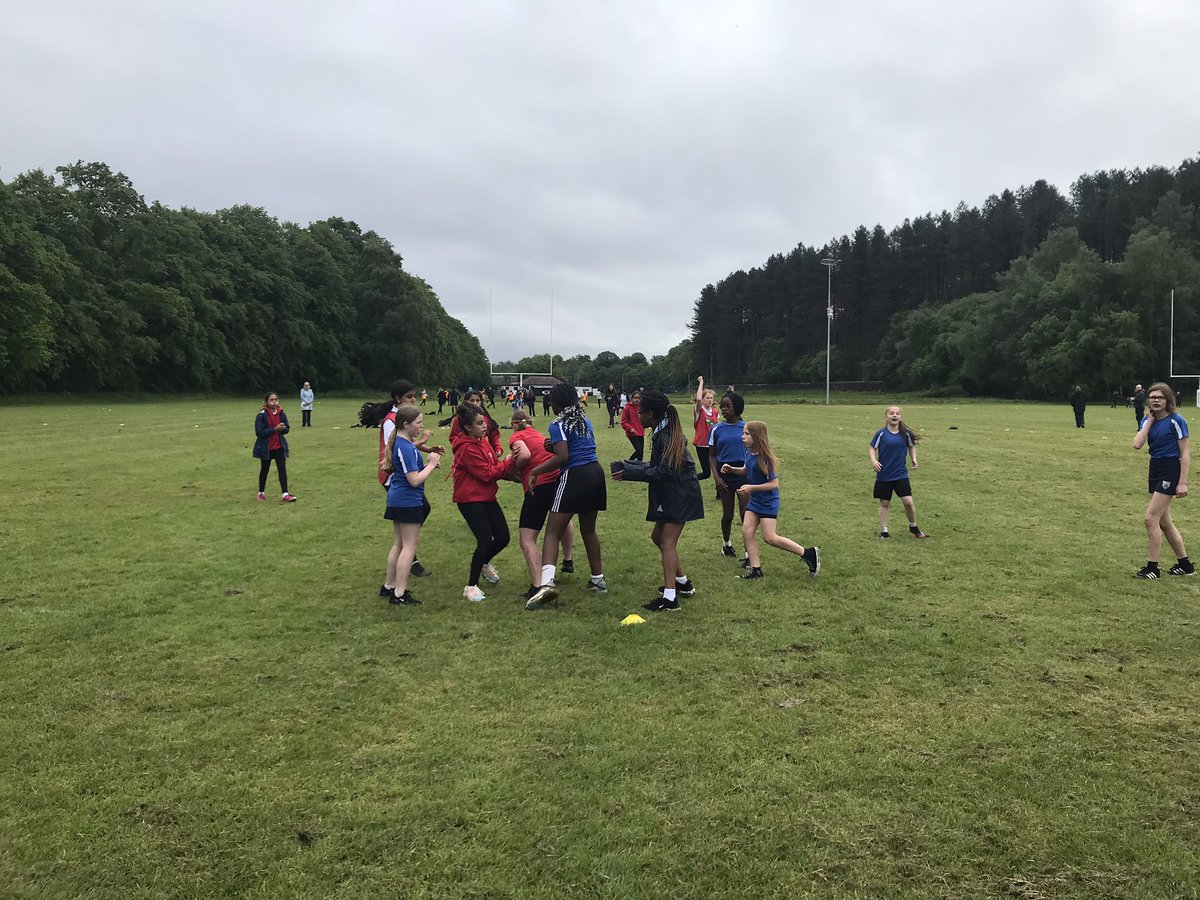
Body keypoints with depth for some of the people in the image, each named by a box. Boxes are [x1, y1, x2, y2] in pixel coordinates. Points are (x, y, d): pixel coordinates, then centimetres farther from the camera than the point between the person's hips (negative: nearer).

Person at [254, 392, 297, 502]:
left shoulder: (281, 413, -1)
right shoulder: (262, 415, -15)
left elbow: (287, 428, 6)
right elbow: (259, 432, -20)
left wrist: (283, 428, -18)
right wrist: (274, 429, -26)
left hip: (279, 446, 3)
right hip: (266, 448, -3)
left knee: (282, 469, -5)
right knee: (264, 470, 12)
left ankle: (285, 494, -6)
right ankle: (261, 493, 30)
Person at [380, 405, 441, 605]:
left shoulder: (400, 443, 9)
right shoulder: (406, 448, -21)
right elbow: (415, 480, -23)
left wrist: (427, 464, 6)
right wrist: (431, 464, -12)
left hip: (398, 500, 10)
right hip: (408, 502, -10)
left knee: (398, 545, 17)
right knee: (409, 546, -3)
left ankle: (389, 586, 26)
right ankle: (400, 594, 0)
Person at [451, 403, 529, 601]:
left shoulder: (483, 441, 10)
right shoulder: (467, 448, -18)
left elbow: (496, 467, 10)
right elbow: (487, 473, -19)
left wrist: (512, 467, -8)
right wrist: (511, 462, -15)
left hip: (487, 497, 9)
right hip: (470, 499, -9)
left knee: (503, 538, 5)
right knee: (485, 540, -15)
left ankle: (484, 563, 37)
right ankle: (471, 587, 0)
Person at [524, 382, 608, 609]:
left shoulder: (559, 424, -8)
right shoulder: (584, 419, 15)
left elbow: (562, 457, -19)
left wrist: (535, 470, -10)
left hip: (574, 477, -7)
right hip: (596, 473, 7)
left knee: (553, 533, -7)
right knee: (588, 529, 23)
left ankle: (547, 583, -25)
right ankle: (598, 580, 32)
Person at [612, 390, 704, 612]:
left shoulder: (666, 436, -20)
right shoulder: (661, 432, 10)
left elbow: (663, 472, -24)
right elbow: (656, 467, 14)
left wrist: (629, 473, -21)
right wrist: (628, 465, 8)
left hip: (680, 495, -10)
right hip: (670, 494, 10)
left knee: (667, 542, -11)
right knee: (658, 537, 17)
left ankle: (670, 598, -11)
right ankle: (683, 582, 29)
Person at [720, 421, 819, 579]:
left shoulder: (764, 458, -24)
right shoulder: (749, 453, -1)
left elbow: (774, 484, -22)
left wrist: (751, 488, -25)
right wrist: (732, 469, 3)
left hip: (768, 502, -8)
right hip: (754, 501, 8)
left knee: (770, 538, -6)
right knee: (746, 532, 2)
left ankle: (809, 554, 6)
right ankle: (756, 569, 10)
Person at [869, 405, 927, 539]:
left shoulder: (905, 433, -1)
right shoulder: (881, 433, -7)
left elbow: (911, 446, 15)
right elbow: (872, 448, -2)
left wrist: (914, 459, 0)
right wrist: (873, 460, -20)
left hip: (901, 474, 1)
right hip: (883, 475, -1)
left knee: (908, 502, -5)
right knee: (884, 504, 7)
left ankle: (913, 527, 20)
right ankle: (883, 531, 19)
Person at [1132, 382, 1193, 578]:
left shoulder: (1176, 421, -12)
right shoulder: (1148, 420, 6)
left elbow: (1185, 453, -12)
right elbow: (1137, 445, -8)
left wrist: (1183, 482, -17)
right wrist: (1149, 421, -7)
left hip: (1170, 471, -8)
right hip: (1155, 470, 8)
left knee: (1151, 518, -10)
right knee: (1164, 522, 13)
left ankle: (1152, 568, -1)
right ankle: (1185, 564, 27)